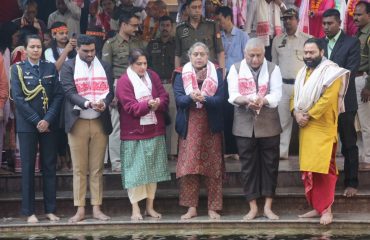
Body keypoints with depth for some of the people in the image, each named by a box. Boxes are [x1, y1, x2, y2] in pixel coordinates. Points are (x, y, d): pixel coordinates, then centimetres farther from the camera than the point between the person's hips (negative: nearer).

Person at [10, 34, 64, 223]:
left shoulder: (50, 68, 8)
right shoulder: (17, 69, 2)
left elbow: (58, 95, 2)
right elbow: (18, 98, -6)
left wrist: (48, 119, -10)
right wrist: (36, 120, -12)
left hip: (49, 124, 2)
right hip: (27, 124, -2)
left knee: (49, 166, 4)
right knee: (28, 167, 0)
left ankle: (50, 209, 9)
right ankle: (29, 212, 4)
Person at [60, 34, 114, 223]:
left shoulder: (104, 67, 11)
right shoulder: (68, 67, 2)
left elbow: (110, 90, 5)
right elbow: (70, 92, -8)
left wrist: (104, 103, -17)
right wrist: (88, 103, -25)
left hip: (100, 122, 2)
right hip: (78, 122, -2)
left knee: (97, 168, 4)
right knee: (79, 169, 1)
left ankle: (97, 208, 9)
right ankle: (80, 209, 5)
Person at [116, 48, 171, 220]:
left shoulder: (153, 77, 7)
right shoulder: (124, 82, -8)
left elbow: (165, 97, 3)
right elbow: (130, 108, -15)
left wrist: (158, 103, -19)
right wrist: (148, 104, -29)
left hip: (155, 131, 5)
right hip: (134, 134, -5)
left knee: (152, 169, 9)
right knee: (135, 170, -2)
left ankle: (150, 207, 18)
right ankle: (135, 208, 4)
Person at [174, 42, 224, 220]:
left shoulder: (216, 73, 3)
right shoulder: (181, 74, 5)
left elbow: (220, 98, -7)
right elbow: (178, 98, -7)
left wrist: (204, 98, -25)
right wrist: (191, 98, -27)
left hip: (211, 126, 0)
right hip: (189, 127, 0)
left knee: (213, 167, 1)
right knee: (188, 167, -3)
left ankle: (213, 208, 7)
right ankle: (191, 207, 4)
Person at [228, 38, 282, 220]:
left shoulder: (273, 69, 4)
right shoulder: (236, 69, 6)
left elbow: (276, 94, -7)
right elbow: (233, 95, -5)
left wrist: (263, 100, -28)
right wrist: (247, 100, -26)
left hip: (268, 125, 0)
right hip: (244, 126, 0)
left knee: (269, 164, 2)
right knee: (248, 165, 3)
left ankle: (268, 206, 9)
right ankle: (253, 207, 10)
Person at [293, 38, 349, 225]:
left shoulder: (331, 71, -10)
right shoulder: (303, 72, 15)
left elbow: (327, 99, -19)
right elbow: (295, 96, 14)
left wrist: (308, 115, -17)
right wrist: (296, 113, -5)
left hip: (322, 128, -7)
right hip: (305, 127, 7)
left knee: (323, 168, -6)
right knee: (308, 168, 8)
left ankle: (326, 209, -1)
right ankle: (316, 207, 14)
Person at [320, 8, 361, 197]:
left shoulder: (352, 43, -4)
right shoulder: (319, 43, 10)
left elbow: (350, 72, -12)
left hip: (343, 101, -4)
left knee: (349, 144, 4)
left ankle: (351, 183, 11)